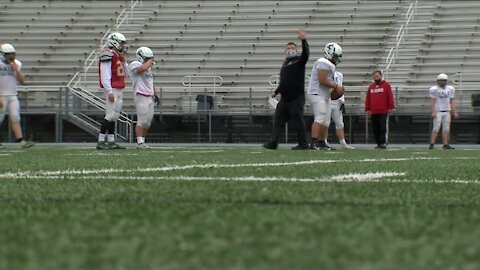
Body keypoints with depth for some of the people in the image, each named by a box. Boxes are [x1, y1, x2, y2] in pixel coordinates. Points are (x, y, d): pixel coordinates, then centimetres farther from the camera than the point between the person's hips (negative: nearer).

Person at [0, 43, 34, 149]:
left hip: (13, 96, 5)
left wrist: (16, 70, -9)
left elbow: (22, 81, 5)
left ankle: (21, 141, -11)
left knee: (15, 119, -3)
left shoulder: (16, 64, 8)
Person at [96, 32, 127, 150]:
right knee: (110, 115, -11)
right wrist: (110, 92, -22)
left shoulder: (119, 55, 17)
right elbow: (105, 75, -18)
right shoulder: (108, 55, -13)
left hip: (119, 90, 10)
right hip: (112, 90, -10)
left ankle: (111, 142, 14)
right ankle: (101, 142, -9)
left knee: (115, 116, 10)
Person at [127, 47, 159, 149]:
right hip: (141, 97, -9)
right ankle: (140, 143, -11)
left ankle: (142, 142, 14)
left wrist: (155, 95, 19)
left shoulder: (148, 67, 21)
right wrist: (150, 61, -12)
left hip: (150, 97, 9)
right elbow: (143, 68, -30)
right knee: (142, 121, -11)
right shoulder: (134, 65, -8)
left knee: (147, 122, 8)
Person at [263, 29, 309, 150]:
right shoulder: (285, 64, 20)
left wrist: (304, 40, -36)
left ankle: (303, 144, -3)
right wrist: (276, 91, 27)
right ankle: (273, 142, 4)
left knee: (298, 120, -8)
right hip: (285, 98, 8)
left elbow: (306, 54, -24)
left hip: (296, 98, -8)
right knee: (278, 119, 4)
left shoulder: (299, 61, -1)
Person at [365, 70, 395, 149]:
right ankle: (378, 143, 9)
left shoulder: (386, 85, 2)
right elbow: (368, 98, 15)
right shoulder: (371, 86, 15)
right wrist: (367, 109, 9)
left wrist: (391, 107, -8)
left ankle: (383, 143, -11)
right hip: (373, 112, 5)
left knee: (383, 128, -9)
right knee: (375, 129, 4)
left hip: (383, 112, -5)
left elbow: (390, 97, -2)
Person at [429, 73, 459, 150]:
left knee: (446, 129, 3)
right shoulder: (434, 89, -4)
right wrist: (433, 112, -15)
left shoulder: (450, 89, 9)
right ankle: (432, 144, -9)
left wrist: (455, 112, 6)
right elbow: (433, 102, -7)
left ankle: (445, 145, 5)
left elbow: (452, 102, 11)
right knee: (436, 128, -10)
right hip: (438, 111, -5)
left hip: (447, 112, 5)